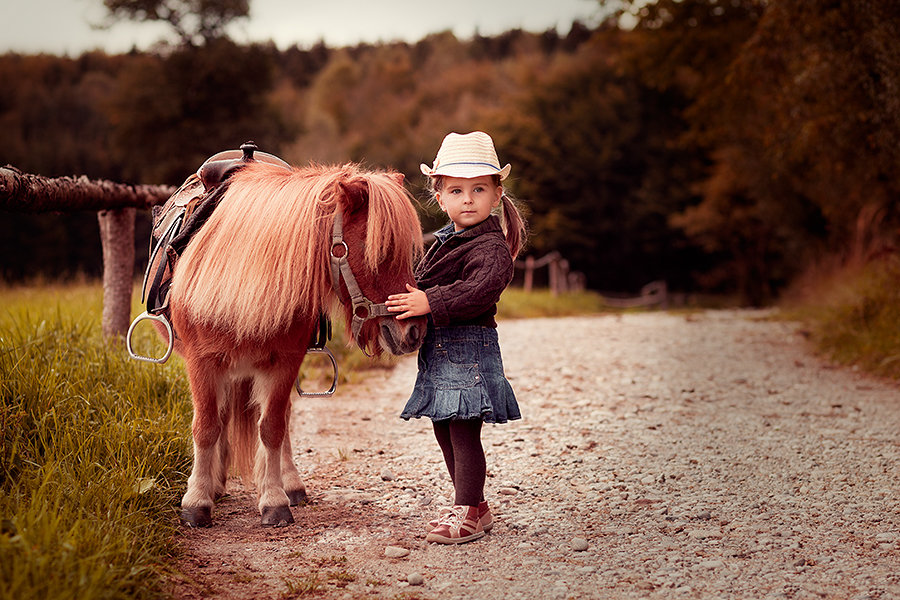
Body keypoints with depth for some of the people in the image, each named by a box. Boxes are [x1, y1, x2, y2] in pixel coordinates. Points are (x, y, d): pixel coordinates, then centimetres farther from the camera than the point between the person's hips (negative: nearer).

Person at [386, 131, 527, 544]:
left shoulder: (490, 246, -13)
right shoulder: (446, 240, 16)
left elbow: (482, 288, -30)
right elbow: (425, 283, 29)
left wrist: (430, 302, -31)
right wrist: (411, 297, 11)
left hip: (469, 349, -10)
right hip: (438, 352, 10)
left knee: (463, 431, -6)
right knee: (444, 429, 15)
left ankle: (467, 513, 5)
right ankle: (474, 506, 27)